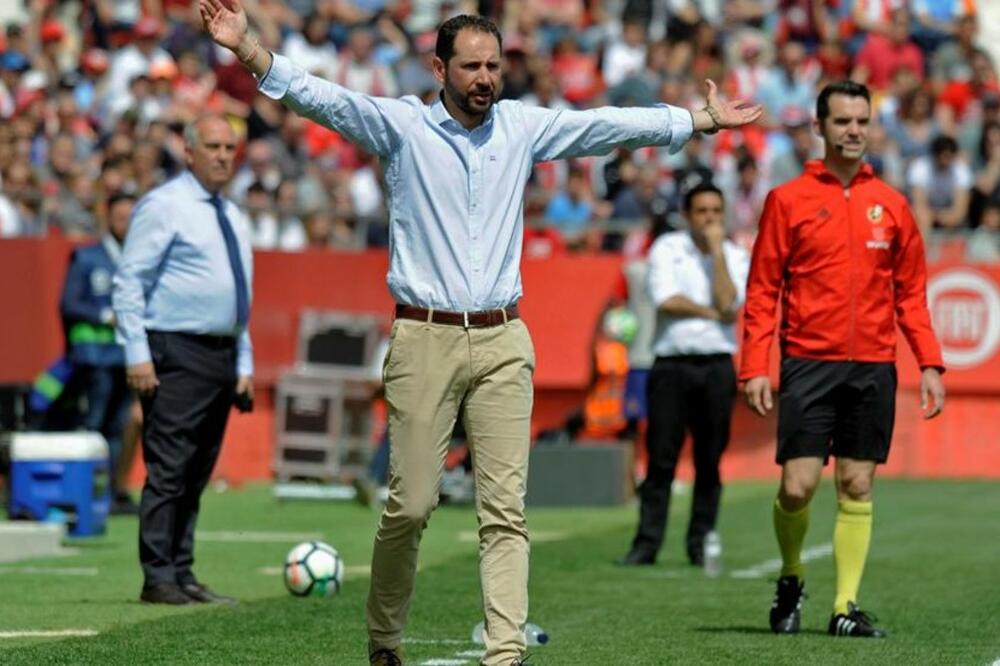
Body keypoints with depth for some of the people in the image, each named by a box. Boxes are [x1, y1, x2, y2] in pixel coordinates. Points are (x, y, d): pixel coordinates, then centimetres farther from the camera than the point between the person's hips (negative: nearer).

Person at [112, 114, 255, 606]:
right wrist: (137, 353, -16)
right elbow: (129, 282, -10)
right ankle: (158, 579, -10)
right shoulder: (164, 206, -5)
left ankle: (182, 575, 11)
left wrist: (244, 363, 17)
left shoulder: (235, 219, 18)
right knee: (168, 471, -10)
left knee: (197, 475, 8)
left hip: (222, 358, 8)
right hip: (177, 354, -8)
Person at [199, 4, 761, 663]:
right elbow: (322, 98, -13)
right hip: (425, 340, -3)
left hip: (503, 343, 3)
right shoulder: (400, 125, -1)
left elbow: (608, 125, 14)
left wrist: (703, 119, 16)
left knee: (505, 509, -4)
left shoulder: (522, 126, 10)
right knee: (410, 505, -2)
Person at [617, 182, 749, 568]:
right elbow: (665, 299, -7)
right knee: (661, 459, -5)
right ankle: (646, 543, -3)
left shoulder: (735, 257, 9)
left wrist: (716, 250, -5)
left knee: (709, 461, 1)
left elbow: (728, 304, -8)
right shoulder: (666, 248, 7)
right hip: (671, 365, -1)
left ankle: (700, 543, 8)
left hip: (717, 366, 1)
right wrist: (711, 312, -3)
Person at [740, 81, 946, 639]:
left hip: (873, 367, 2)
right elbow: (763, 289, 2)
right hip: (809, 362, -2)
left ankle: (847, 606, 8)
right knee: (798, 484, -8)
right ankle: (791, 580, 18)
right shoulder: (788, 200, 3)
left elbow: (911, 293, 12)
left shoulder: (891, 205, 10)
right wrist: (755, 367, -7)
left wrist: (930, 364, 2)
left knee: (858, 487, 3)